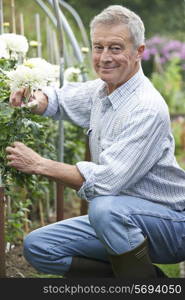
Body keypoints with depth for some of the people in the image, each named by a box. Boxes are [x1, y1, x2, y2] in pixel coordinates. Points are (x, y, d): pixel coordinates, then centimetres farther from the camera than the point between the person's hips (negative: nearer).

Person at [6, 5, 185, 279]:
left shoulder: (147, 109, -23)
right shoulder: (100, 91, 4)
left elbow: (106, 181, -29)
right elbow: (57, 99, 23)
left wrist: (39, 164, -22)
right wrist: (34, 100, -3)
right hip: (118, 220, 9)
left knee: (106, 208, -38)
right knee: (37, 247, 0)